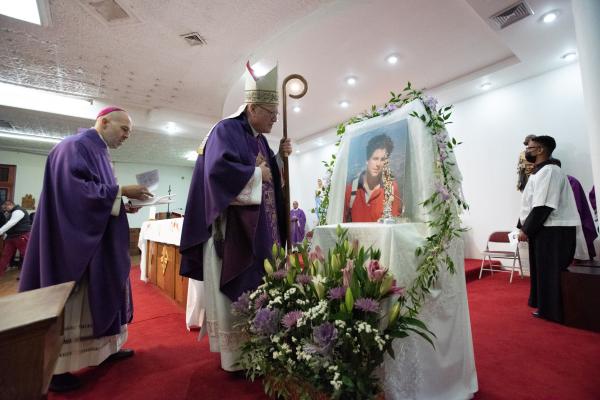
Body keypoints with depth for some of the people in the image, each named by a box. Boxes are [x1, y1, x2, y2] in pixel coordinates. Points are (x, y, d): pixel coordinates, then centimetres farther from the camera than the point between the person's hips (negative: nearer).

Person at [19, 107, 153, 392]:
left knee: (99, 293, 14)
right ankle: (54, 366, 14)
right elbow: (75, 189, -24)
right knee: (69, 300, -1)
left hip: (96, 242, 10)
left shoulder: (98, 153, 18)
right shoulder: (75, 146, -11)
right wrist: (121, 191, -21)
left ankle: (106, 347, 26)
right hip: (74, 241, -10)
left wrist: (123, 206, 3)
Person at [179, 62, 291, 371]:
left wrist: (279, 157, 4)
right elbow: (219, 169, -26)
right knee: (235, 292, 1)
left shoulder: (259, 139, 17)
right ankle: (235, 356, 17)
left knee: (256, 289, 14)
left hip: (258, 229, 9)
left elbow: (270, 176, 21)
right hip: (233, 229, -9)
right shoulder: (226, 130, -9)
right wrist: (256, 173, -14)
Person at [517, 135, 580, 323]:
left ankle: (552, 311, 14)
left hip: (553, 231, -9)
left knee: (551, 272, 2)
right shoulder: (539, 171, 14)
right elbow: (530, 203, 15)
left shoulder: (549, 171, -16)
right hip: (543, 230, 9)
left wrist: (526, 230, -17)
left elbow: (543, 206, -22)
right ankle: (546, 307, 29)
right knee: (542, 271, 17)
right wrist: (523, 226, 11)